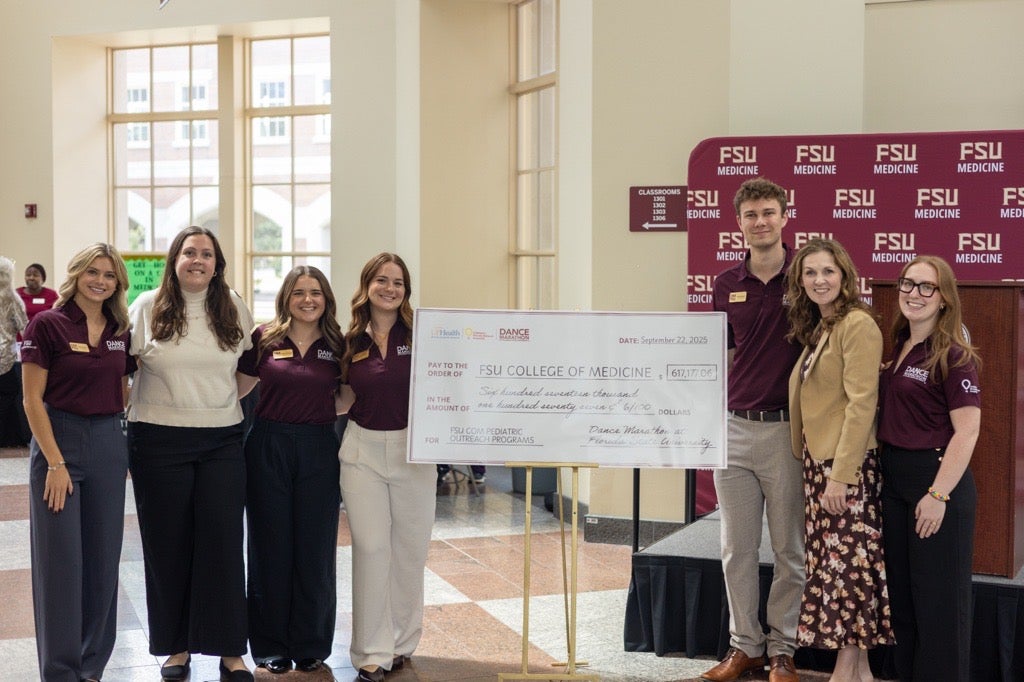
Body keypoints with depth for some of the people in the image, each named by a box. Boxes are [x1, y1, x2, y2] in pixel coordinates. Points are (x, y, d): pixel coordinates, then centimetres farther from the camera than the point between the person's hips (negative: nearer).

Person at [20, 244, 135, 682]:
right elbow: (33, 400, -9)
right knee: (60, 559, -1)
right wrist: (55, 462, -14)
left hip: (108, 444, 5)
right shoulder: (48, 324, -7)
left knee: (103, 559, 8)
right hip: (59, 439, -5)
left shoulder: (120, 331, 8)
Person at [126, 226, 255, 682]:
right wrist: (131, 407, -2)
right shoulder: (147, 307, 2)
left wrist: (225, 401, 6)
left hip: (222, 441, 1)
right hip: (159, 442, -1)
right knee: (168, 543, 6)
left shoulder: (235, 310, 6)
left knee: (223, 542, 0)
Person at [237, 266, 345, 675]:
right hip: (269, 446, -1)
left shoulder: (337, 346, 3)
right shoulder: (264, 339, -1)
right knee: (271, 547, 6)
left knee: (315, 549, 6)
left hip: (319, 450, 1)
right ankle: (270, 646, 19)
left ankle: (311, 646, 20)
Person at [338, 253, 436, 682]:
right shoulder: (352, 341, 4)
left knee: (409, 549, 8)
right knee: (370, 548, 0)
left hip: (412, 450, -1)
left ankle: (402, 642, 24)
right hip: (363, 450, 1)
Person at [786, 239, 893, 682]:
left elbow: (861, 403, -18)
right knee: (830, 564, 10)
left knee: (845, 564, -4)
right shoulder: (817, 328, 16)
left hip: (847, 466, -9)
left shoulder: (857, 324, -12)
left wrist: (840, 475, -20)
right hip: (816, 462, 9)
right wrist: (811, 464, 12)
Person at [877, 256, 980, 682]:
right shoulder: (897, 349, 10)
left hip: (936, 477, -8)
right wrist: (883, 471, 9)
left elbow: (967, 430, -17)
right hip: (894, 479, 8)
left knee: (939, 599, 2)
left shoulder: (953, 356, -12)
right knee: (901, 591, 15)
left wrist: (939, 494, -21)